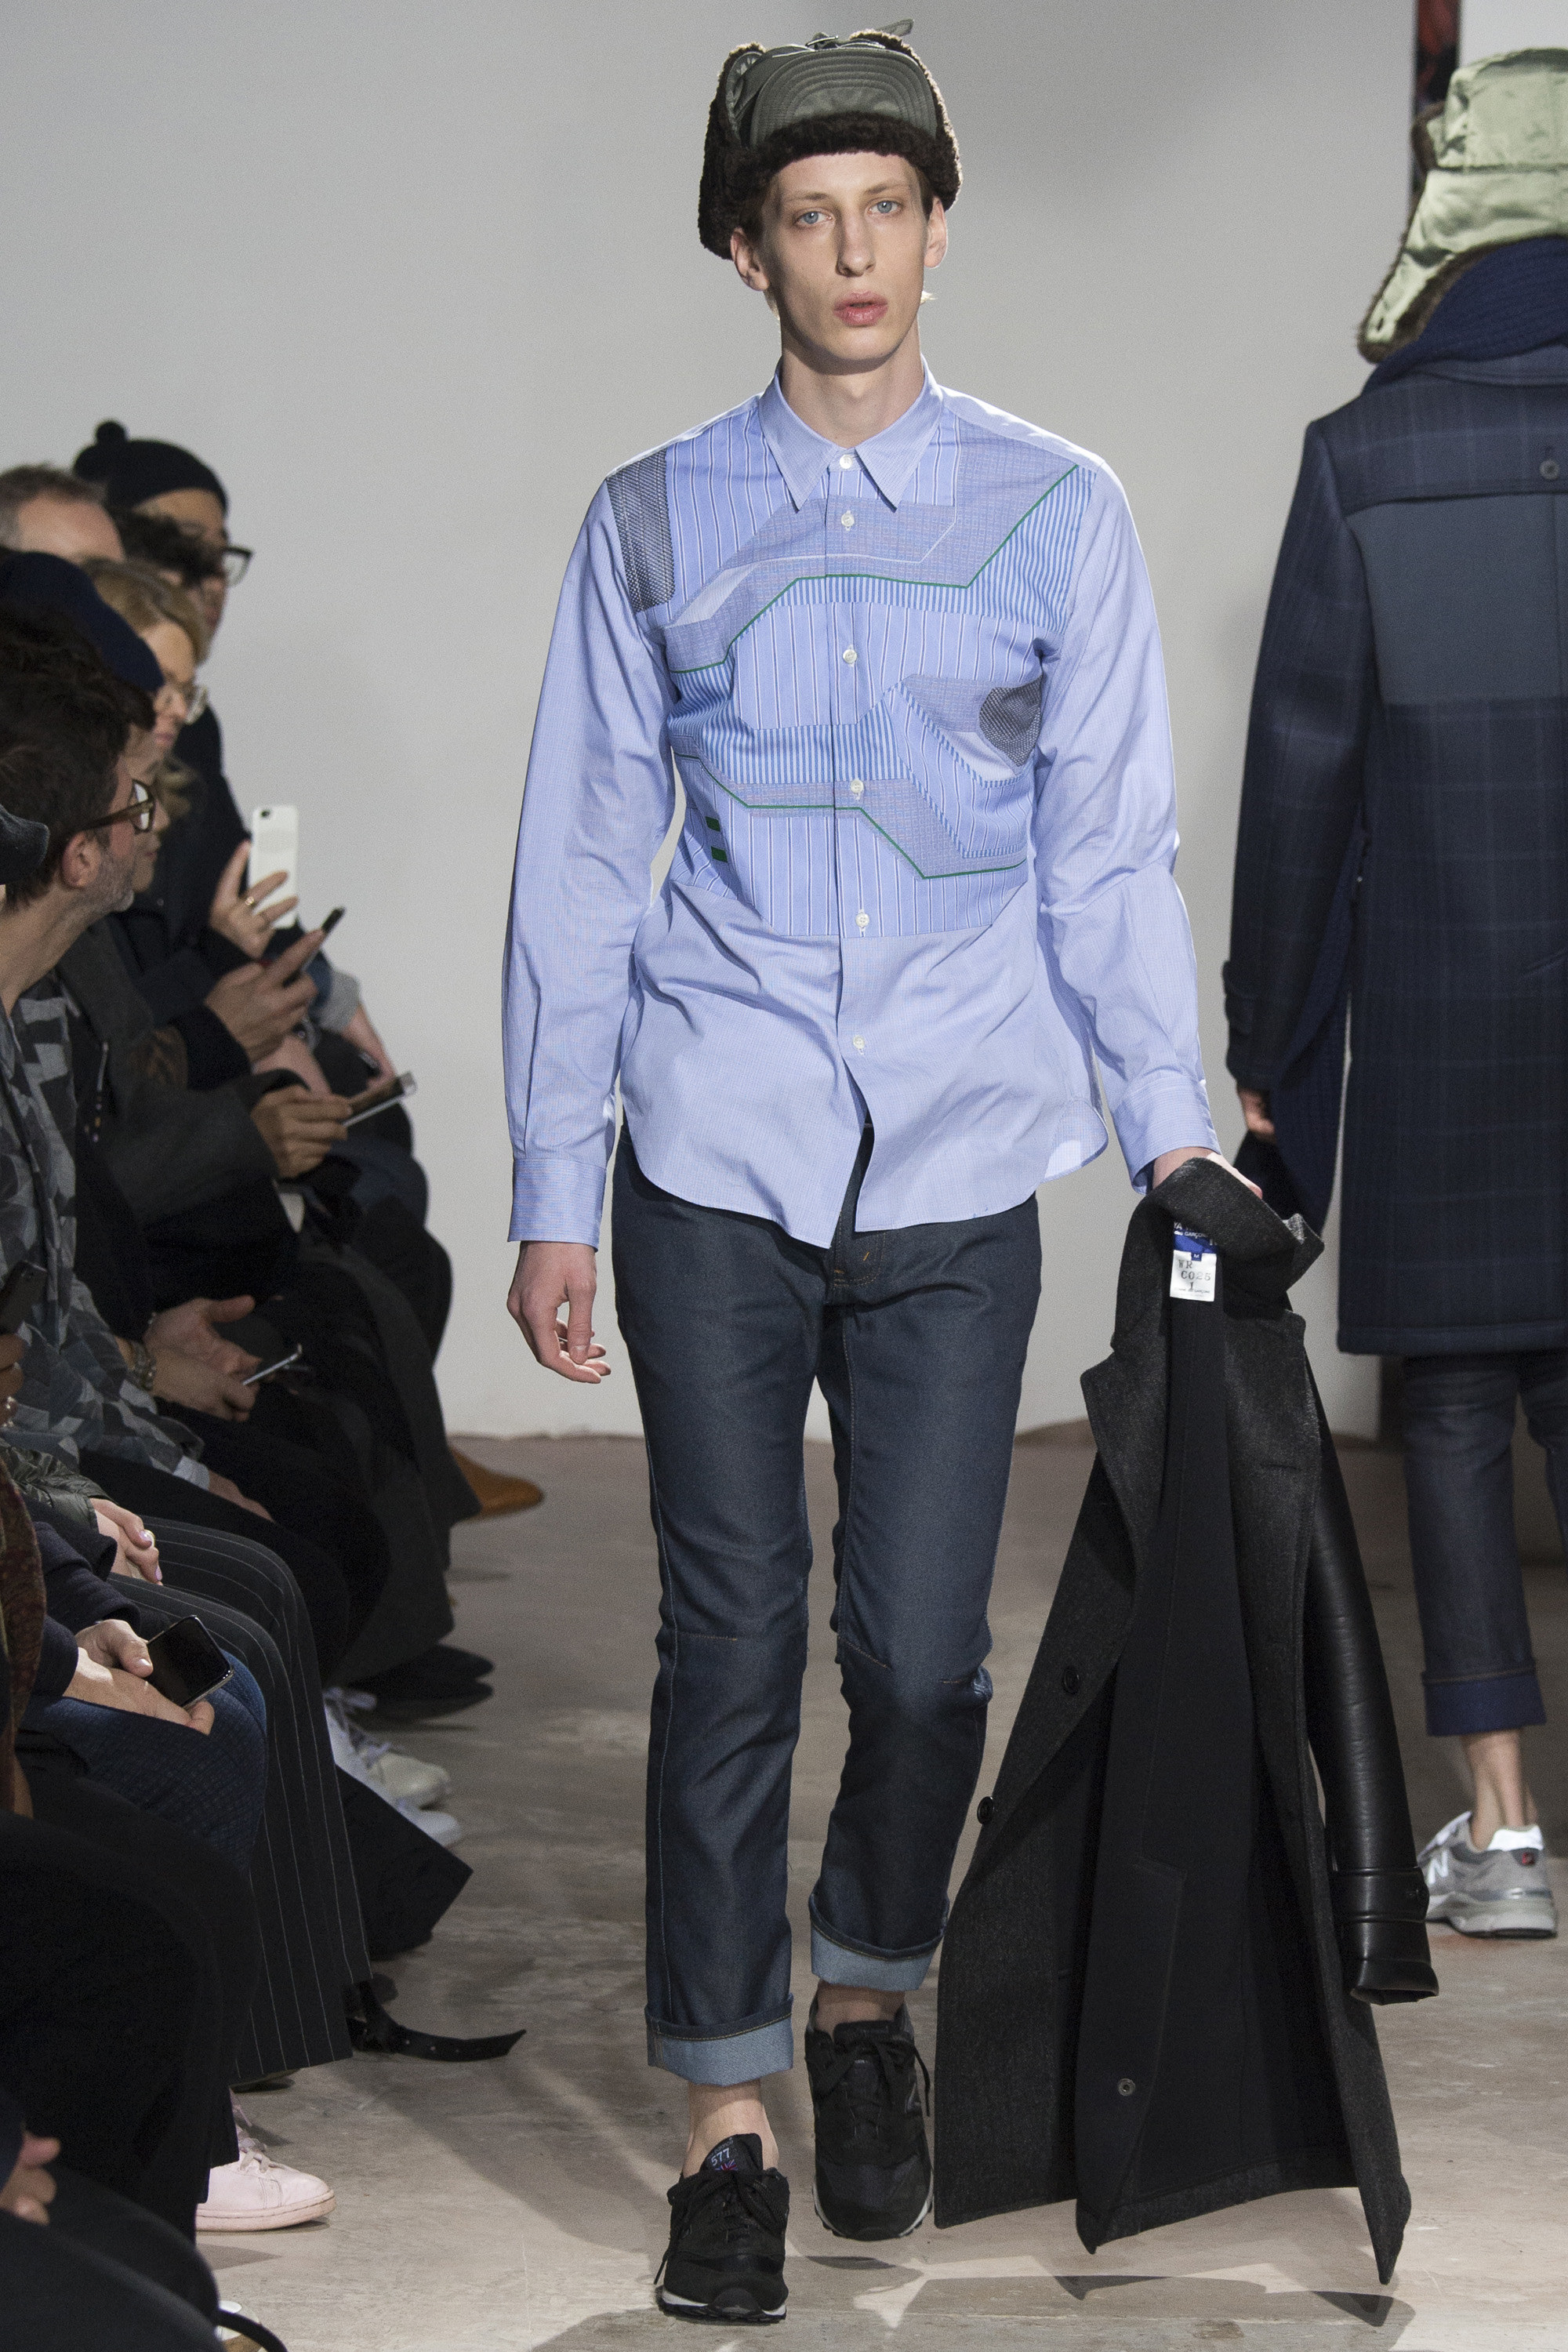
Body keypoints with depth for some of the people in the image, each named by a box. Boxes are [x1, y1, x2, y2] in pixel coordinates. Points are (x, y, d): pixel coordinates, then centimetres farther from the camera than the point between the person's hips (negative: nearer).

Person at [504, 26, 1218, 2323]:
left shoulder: (1057, 515, 3)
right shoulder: (655, 527, 5)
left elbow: (1110, 851, 5)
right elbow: (581, 865, 6)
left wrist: (1174, 1132, -1)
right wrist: (550, 1195, 4)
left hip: (959, 1184, 0)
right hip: (715, 1177, 0)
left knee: (924, 1654, 0)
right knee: (732, 1652, 0)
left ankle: (868, 1998, 28)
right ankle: (727, 2113, 11)